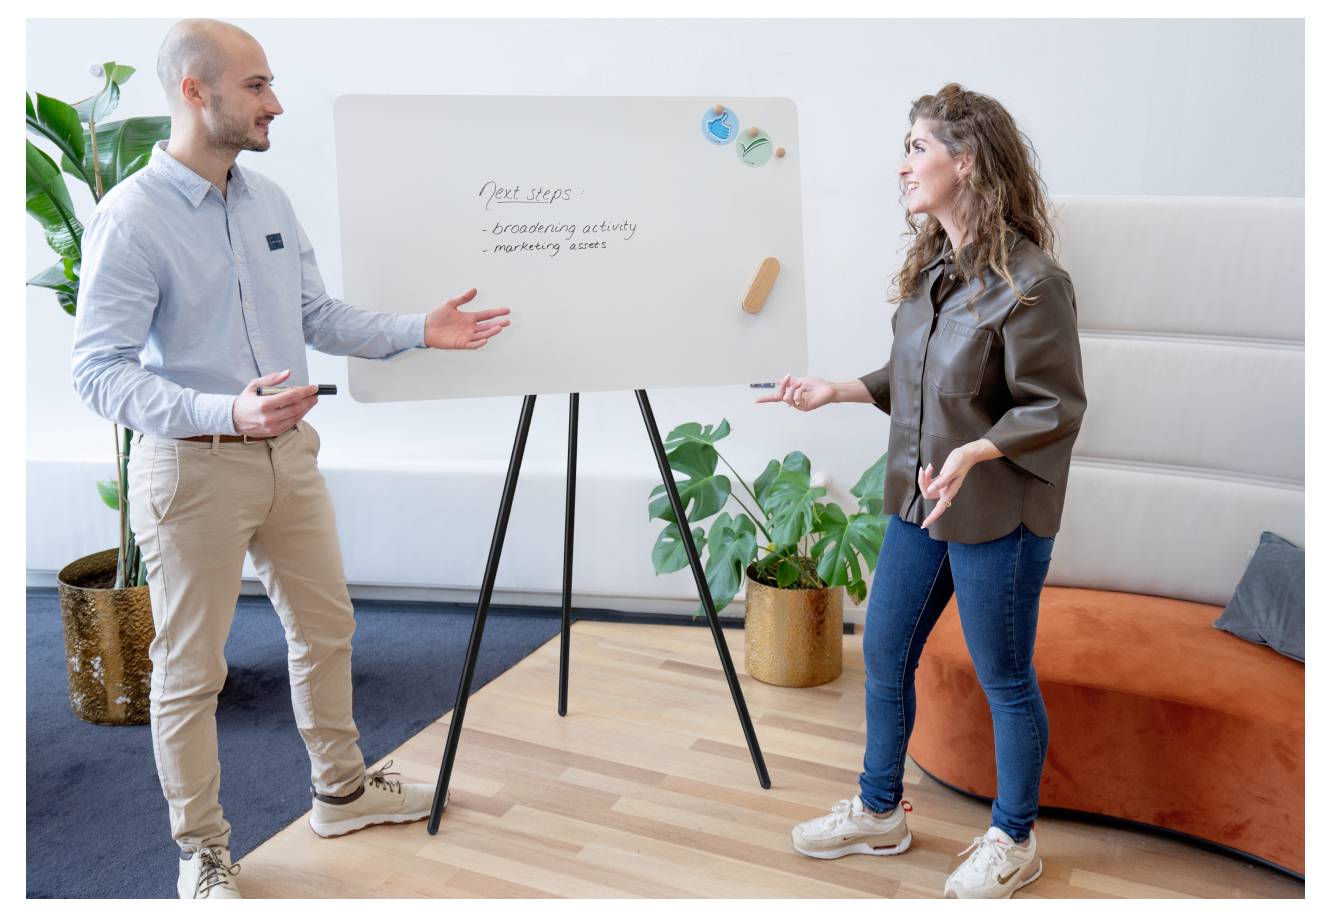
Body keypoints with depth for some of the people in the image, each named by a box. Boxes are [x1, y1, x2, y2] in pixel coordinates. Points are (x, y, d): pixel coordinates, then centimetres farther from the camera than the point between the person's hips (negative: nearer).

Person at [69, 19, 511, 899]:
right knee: (192, 669, 6)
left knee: (325, 626, 17)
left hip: (290, 453, 7)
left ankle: (343, 790, 37)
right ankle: (203, 853, 23)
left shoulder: (270, 200, 6)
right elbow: (101, 370, -19)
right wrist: (225, 413, -34)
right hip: (194, 470, -7)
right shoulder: (130, 219, -15)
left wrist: (420, 330, 1)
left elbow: (319, 317, 13)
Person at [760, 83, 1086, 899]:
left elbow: (1055, 407, -17)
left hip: (999, 513, -8)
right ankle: (879, 814, 38)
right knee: (885, 655, 16)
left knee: (1004, 679, 9)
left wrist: (973, 451, -31)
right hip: (919, 501, 8)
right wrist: (837, 391, 4)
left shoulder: (1031, 280, -19)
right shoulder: (932, 266, 5)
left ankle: (1014, 844, 32)